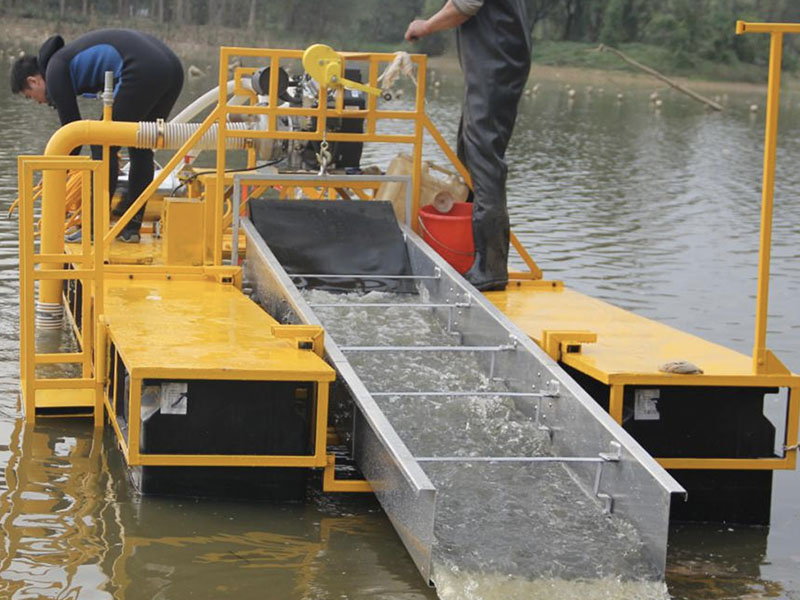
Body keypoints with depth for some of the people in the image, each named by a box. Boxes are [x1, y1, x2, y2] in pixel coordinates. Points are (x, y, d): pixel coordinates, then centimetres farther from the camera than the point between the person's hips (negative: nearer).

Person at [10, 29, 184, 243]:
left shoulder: (55, 70, 8)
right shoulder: (71, 55, 33)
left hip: (143, 73, -9)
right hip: (173, 67, 9)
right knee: (141, 148, 20)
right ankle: (131, 226, 20)